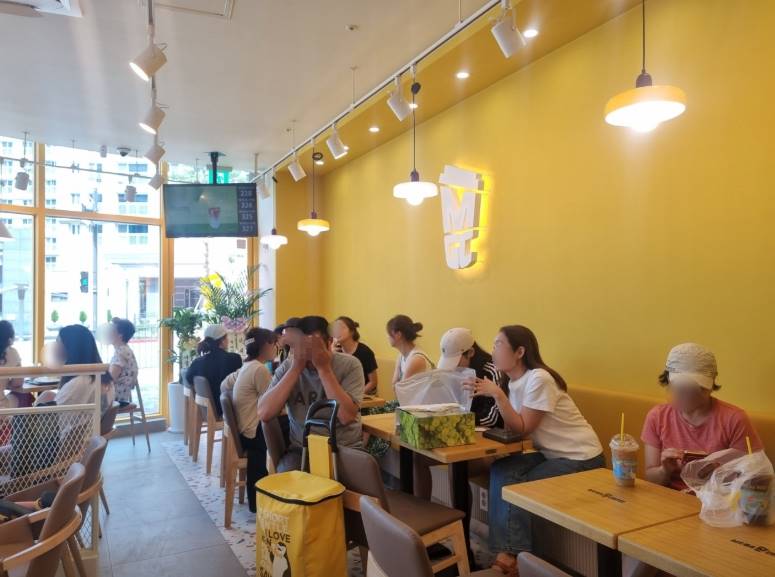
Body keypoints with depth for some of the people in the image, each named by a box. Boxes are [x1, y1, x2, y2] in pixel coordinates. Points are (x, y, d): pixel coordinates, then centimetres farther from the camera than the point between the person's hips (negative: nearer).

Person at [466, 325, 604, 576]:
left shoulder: (539, 379, -22)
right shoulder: (515, 381, 4)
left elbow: (523, 429, -23)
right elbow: (512, 425, -3)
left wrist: (497, 394, -29)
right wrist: (486, 393, -12)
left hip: (581, 458, -8)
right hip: (552, 453, 8)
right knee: (501, 471, -13)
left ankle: (518, 554, 0)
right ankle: (507, 550, -6)